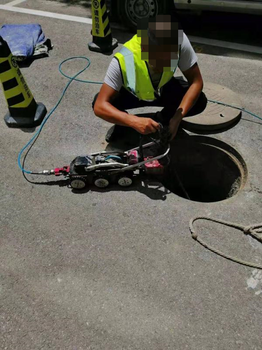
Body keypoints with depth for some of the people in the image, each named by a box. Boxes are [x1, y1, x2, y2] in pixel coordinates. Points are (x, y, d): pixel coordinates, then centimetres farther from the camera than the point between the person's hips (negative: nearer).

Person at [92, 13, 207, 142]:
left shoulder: (180, 41, -32)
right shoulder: (124, 60, -37)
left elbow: (196, 81, -24)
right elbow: (99, 105, -38)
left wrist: (177, 117, -38)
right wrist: (134, 121, -54)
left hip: (164, 90, 2)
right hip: (132, 94, -1)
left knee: (200, 101, -24)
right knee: (98, 101, -28)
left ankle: (161, 120, 5)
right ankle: (123, 123, 5)